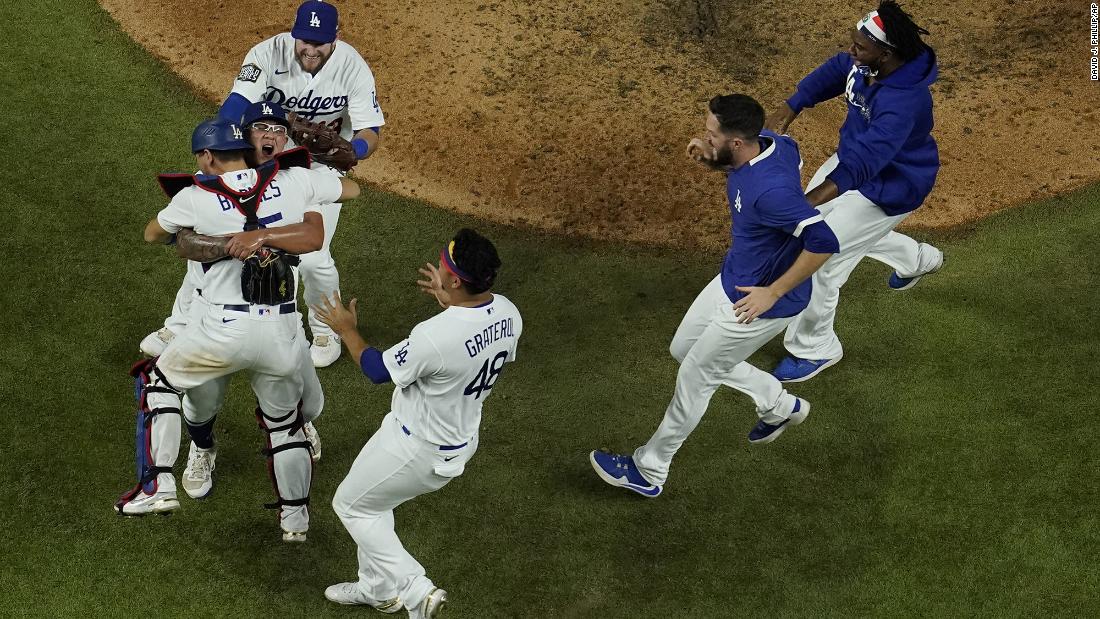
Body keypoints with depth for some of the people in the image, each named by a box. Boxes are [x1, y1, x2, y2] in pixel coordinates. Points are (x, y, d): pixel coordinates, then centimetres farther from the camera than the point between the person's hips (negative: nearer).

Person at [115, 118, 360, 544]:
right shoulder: (294, 181, 3)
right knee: (285, 425, 23)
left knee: (157, 380, 22)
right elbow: (352, 189, 22)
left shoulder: (195, 197, -1)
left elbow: (152, 235, 19)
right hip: (281, 333, 3)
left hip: (223, 330, -3)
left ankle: (158, 486, 14)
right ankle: (295, 519, 32)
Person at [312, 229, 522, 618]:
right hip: (461, 442, 8)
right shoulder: (508, 314, -14)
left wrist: (346, 330, -1)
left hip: (417, 450, -8)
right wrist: (449, 302, 14)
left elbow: (379, 371, -17)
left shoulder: (435, 336, -36)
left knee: (352, 505, 17)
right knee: (373, 501, 29)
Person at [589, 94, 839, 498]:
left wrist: (774, 292, -28)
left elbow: (823, 241, -39)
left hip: (761, 302, -10)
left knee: (696, 376, 7)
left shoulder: (771, 189, -37)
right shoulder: (767, 142, -10)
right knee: (684, 348, 24)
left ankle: (649, 471, 27)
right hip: (733, 280, 10)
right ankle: (780, 406, 38)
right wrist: (712, 160, -7)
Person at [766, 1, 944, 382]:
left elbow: (866, 159, -53)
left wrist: (810, 200, -64)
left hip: (886, 189, -9)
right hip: (851, 157, 9)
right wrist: (789, 110, -9)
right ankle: (917, 260, 50)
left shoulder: (902, 101, -42)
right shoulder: (867, 62, -17)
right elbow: (835, 71, 5)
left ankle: (815, 349, 19)